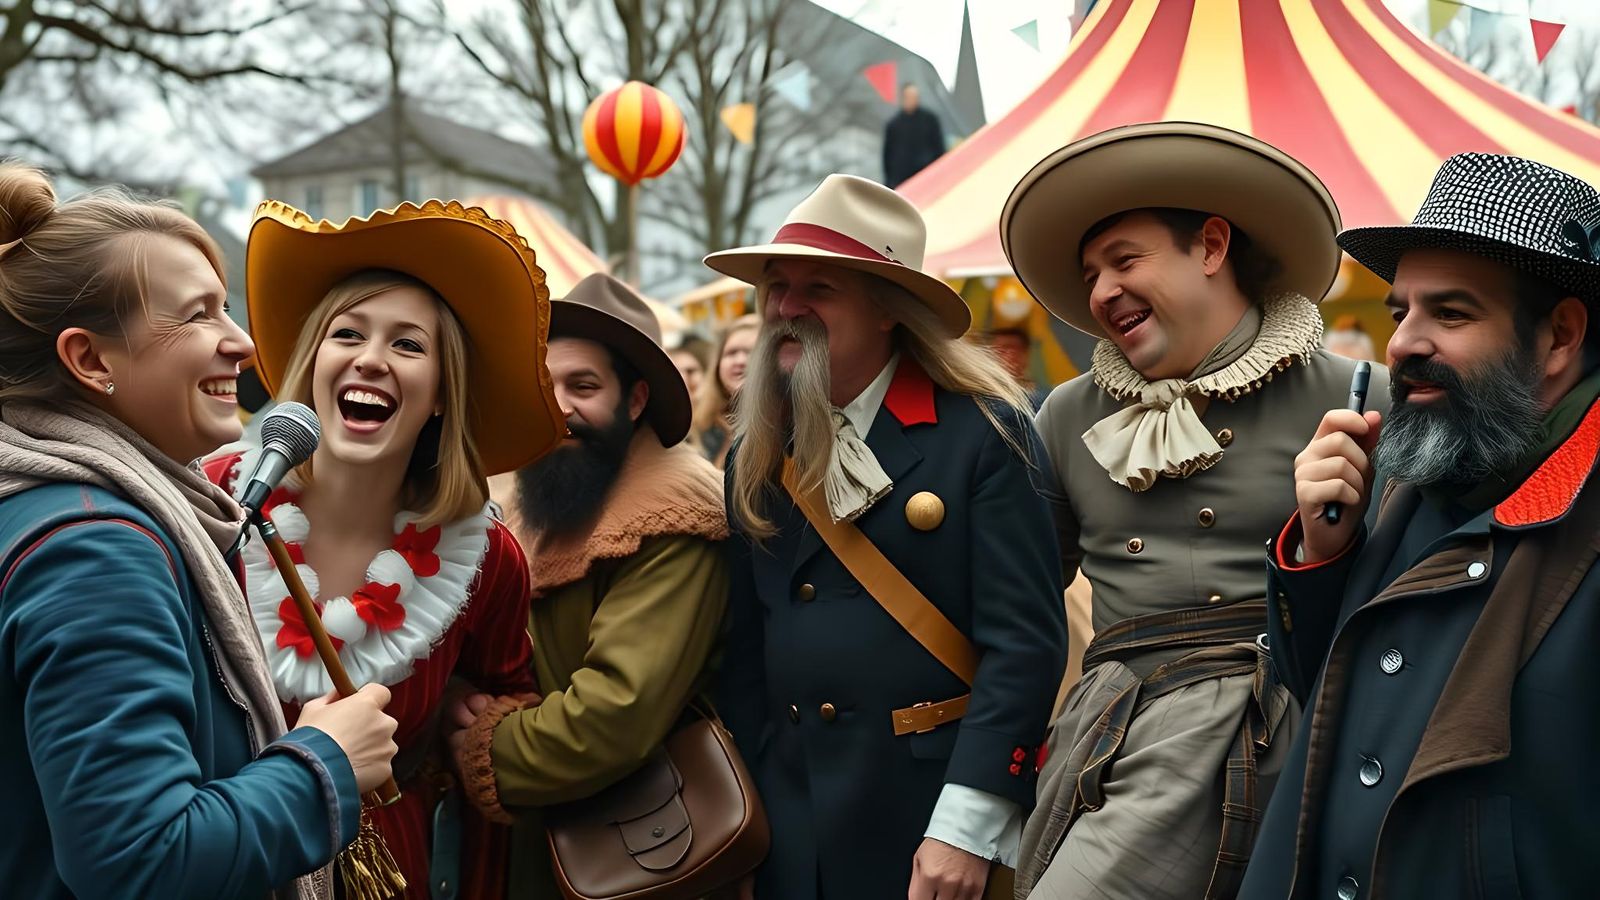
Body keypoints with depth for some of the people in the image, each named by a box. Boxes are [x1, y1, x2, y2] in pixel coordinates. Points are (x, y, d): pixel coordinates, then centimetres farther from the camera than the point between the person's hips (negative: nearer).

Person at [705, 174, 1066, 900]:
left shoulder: (983, 433, -9)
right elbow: (745, 651, 9)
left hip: (934, 811, -4)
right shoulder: (757, 457, 6)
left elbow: (1026, 641, -14)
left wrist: (965, 826, -19)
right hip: (793, 831, 5)